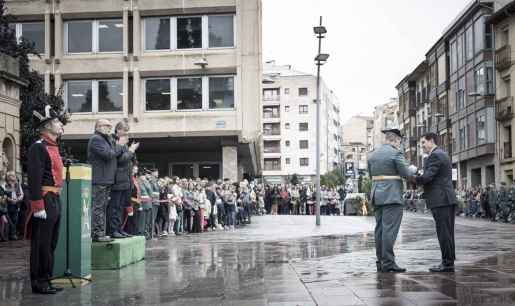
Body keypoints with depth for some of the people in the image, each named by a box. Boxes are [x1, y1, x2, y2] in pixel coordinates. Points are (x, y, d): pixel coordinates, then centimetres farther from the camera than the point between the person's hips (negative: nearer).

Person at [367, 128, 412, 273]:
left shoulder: (372, 154, 13)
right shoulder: (396, 153, -9)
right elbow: (406, 174, -10)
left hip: (377, 195, 7)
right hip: (392, 195, -7)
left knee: (380, 229, 9)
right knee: (390, 229, -8)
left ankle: (380, 262, 11)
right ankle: (388, 263, -9)